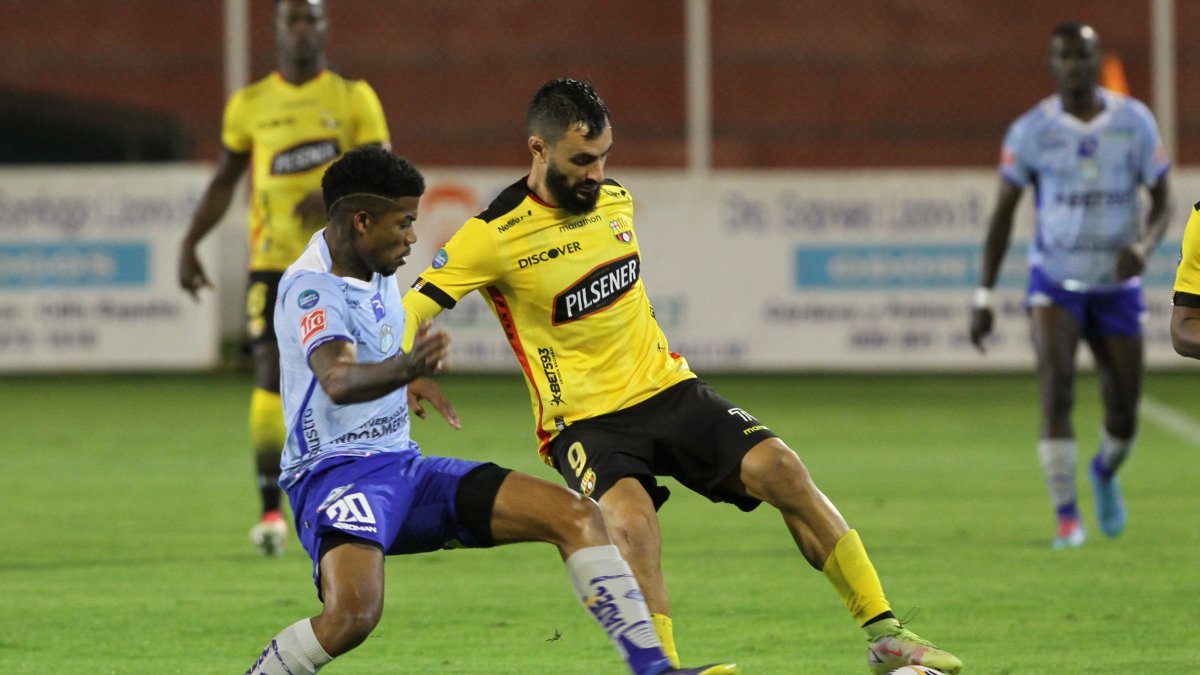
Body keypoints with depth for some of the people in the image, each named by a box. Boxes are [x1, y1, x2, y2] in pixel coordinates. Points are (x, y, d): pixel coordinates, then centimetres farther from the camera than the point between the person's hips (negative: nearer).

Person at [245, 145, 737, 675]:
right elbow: (338, 382, -38)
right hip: (334, 472, -9)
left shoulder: (374, 268, 11)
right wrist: (403, 369, -55)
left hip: (405, 463, 9)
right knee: (353, 613, -36)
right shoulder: (310, 288, -17)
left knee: (575, 516, -4)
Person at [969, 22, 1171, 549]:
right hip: (1055, 282, -2)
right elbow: (1004, 213, 0)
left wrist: (1143, 246, -21)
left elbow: (1161, 202, 2)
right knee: (1056, 388, -23)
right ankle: (1067, 516, -18)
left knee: (1123, 418, 3)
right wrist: (984, 297, -5)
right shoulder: (1031, 130, -6)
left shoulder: (1134, 121, -4)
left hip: (1117, 285, 2)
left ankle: (1105, 472, 39)